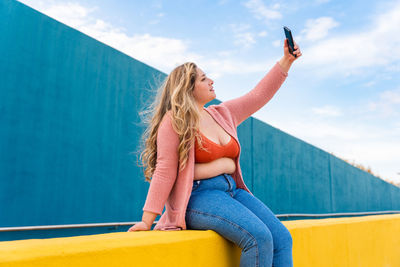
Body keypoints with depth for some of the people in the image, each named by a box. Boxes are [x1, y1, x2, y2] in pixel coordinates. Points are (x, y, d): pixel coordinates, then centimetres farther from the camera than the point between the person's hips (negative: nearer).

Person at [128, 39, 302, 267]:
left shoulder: (222, 114, 16)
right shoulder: (174, 122, -5)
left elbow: (259, 94, 21)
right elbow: (164, 172, -9)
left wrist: (287, 60, 19)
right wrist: (147, 221, -13)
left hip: (232, 191, 7)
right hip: (199, 195, -7)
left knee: (282, 238, -10)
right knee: (259, 237, -26)